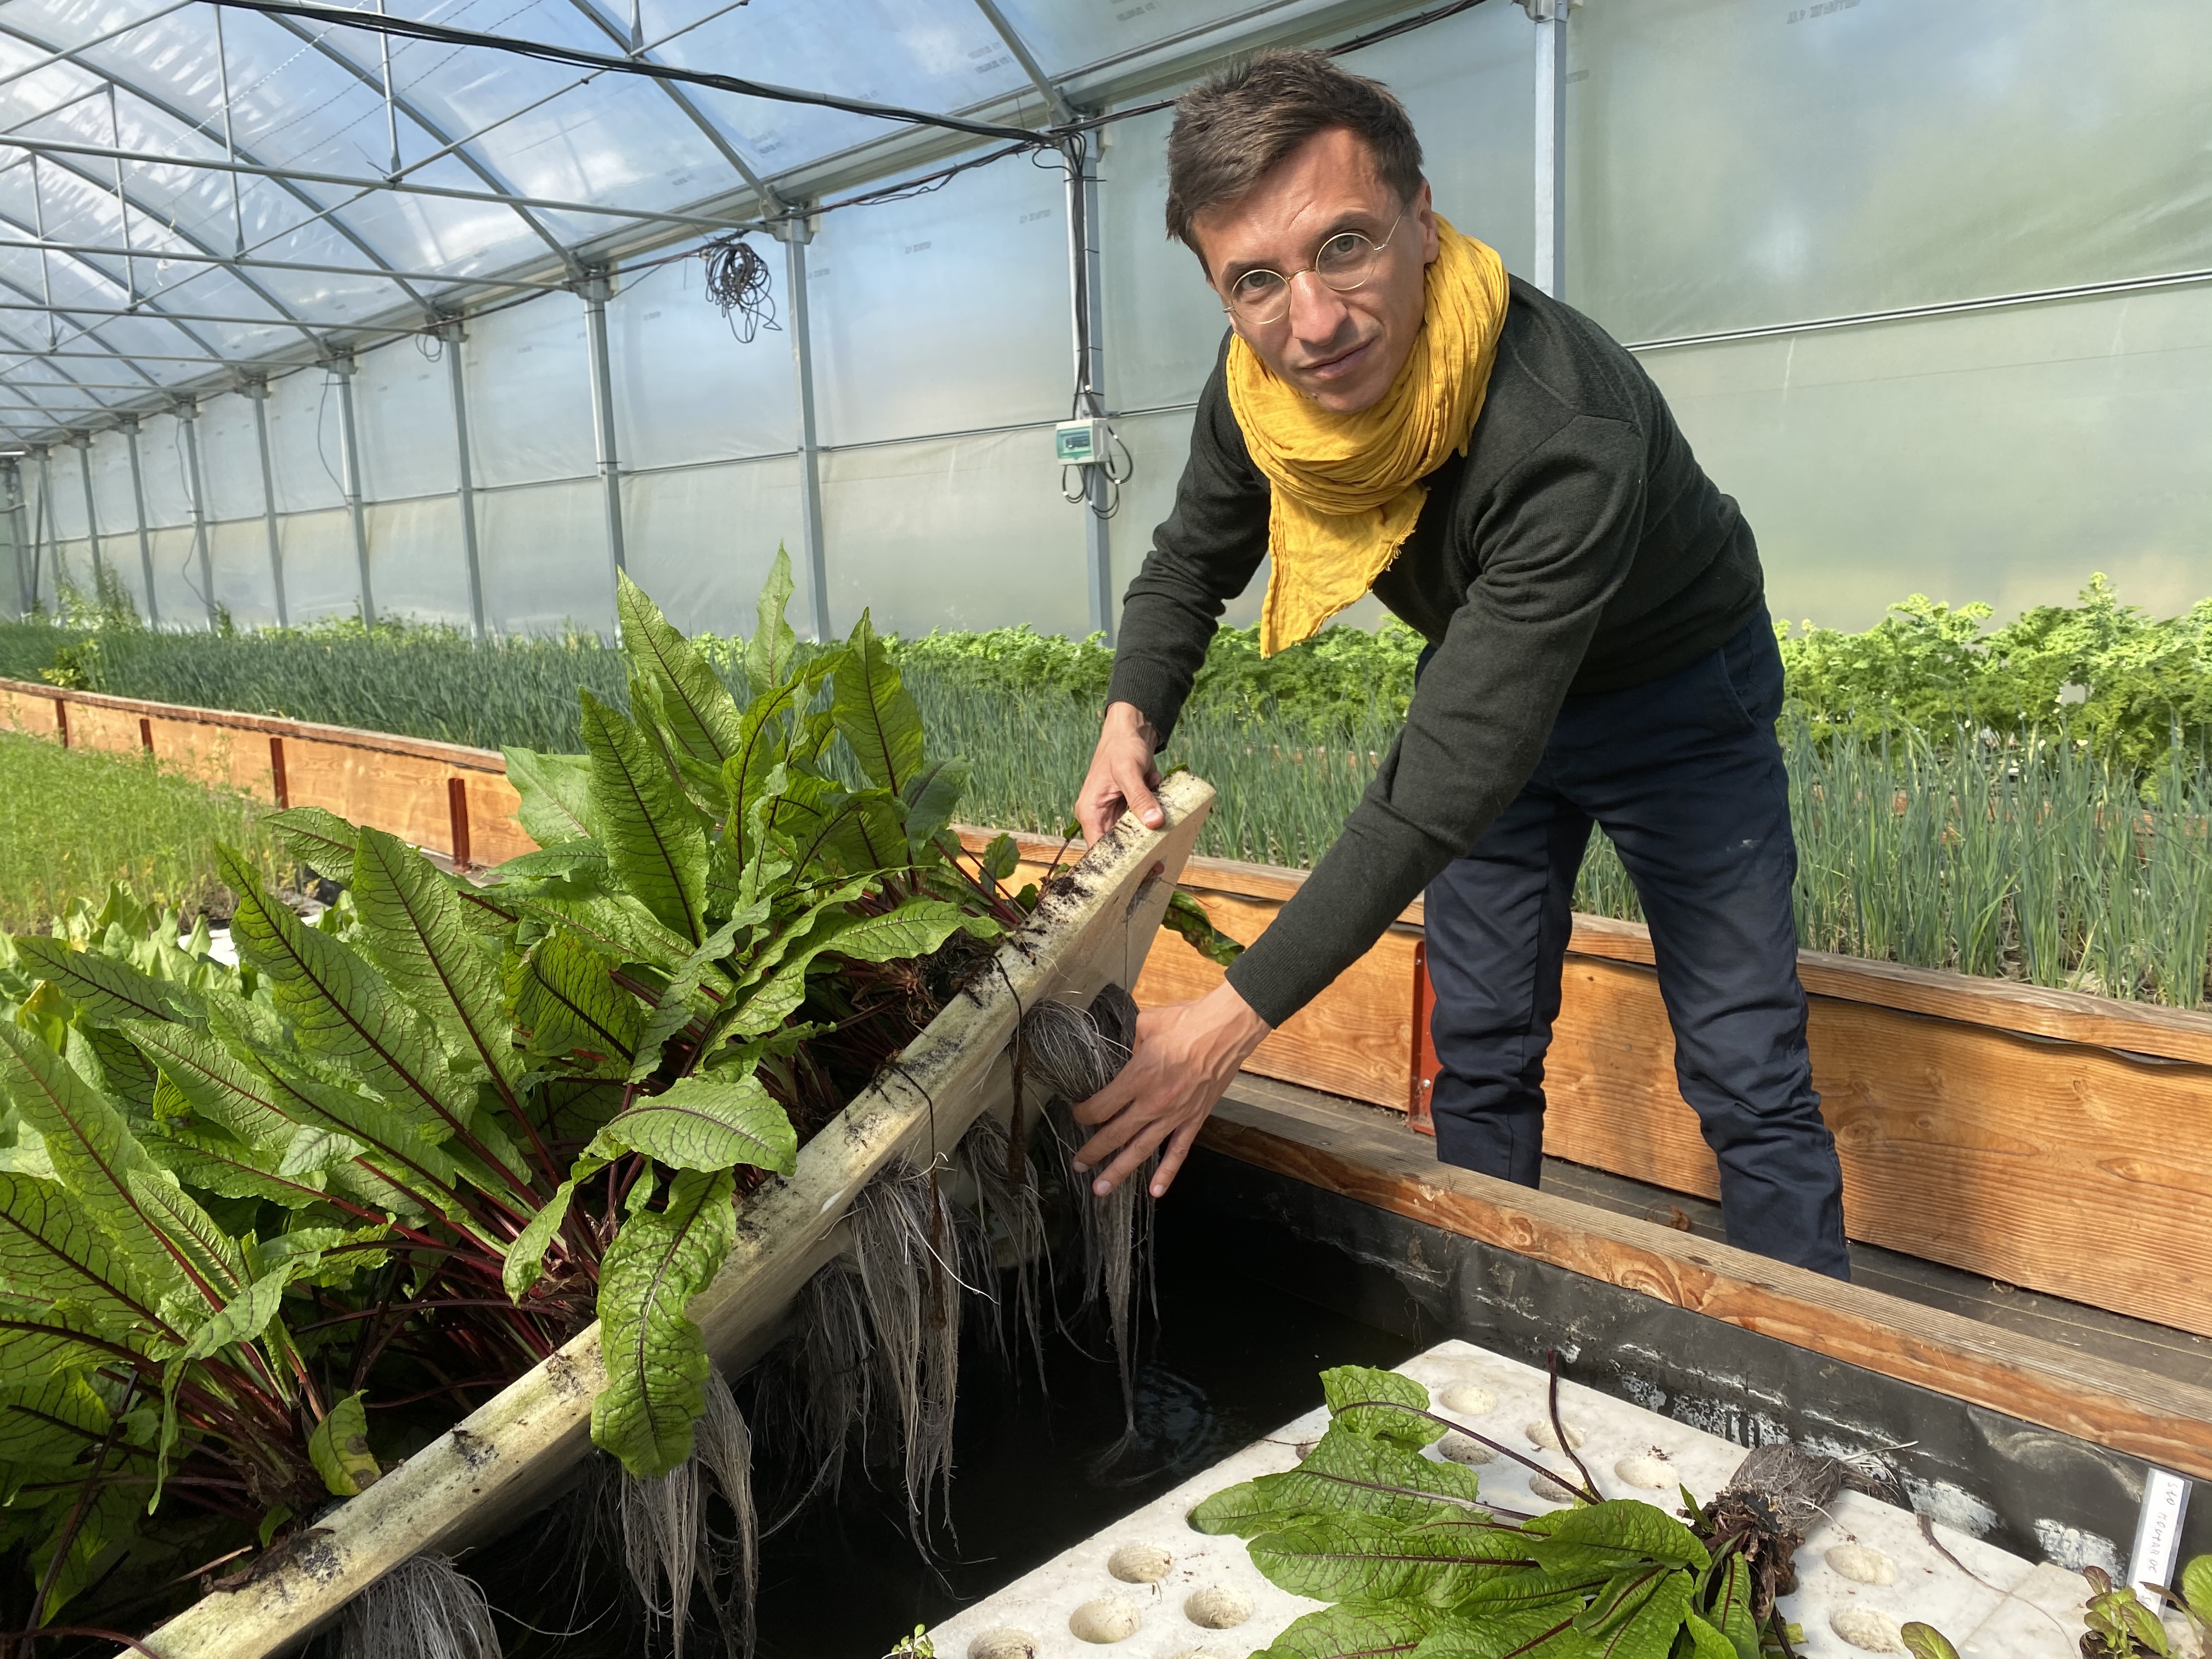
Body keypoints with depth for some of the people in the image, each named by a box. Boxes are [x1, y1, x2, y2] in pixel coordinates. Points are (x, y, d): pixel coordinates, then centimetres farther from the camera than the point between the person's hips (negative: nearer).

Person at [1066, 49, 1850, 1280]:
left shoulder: (1569, 431, -42)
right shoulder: (1251, 393, -21)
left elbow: (1446, 784, -43)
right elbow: (1189, 565, 0)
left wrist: (1234, 1020, -44)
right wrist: (1133, 718, -22)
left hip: (1674, 692, -5)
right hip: (1478, 678, 5)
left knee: (1749, 1074, -3)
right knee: (1482, 1051, 9)